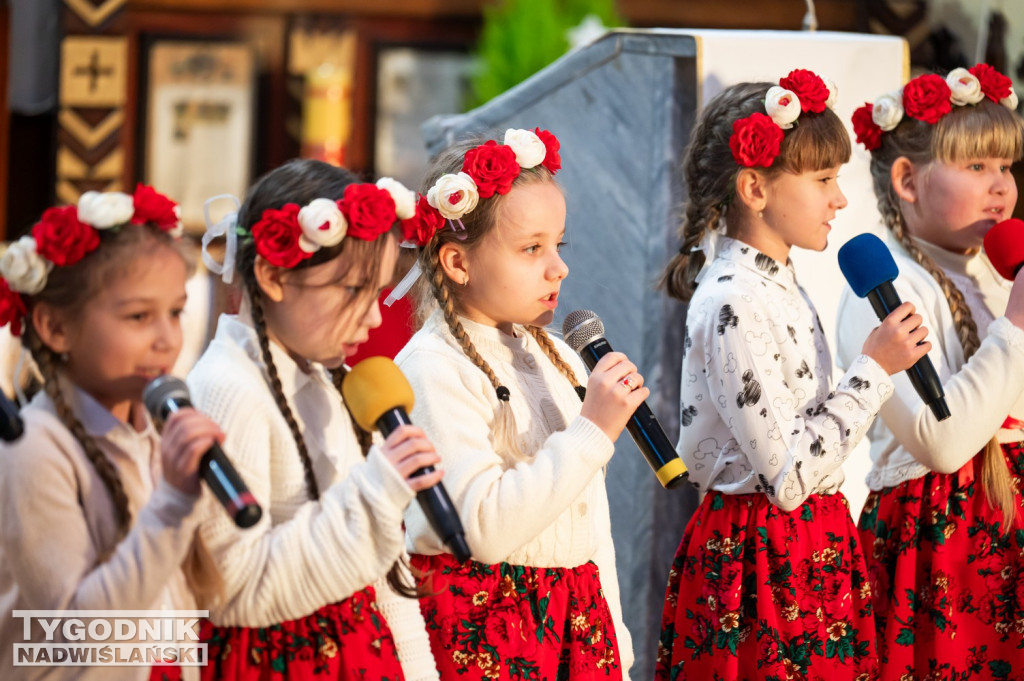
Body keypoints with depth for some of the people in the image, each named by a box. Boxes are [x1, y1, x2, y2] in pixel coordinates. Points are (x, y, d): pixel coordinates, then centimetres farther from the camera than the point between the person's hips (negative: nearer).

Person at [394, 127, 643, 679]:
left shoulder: (556, 358, 12)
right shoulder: (433, 369, -14)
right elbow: (485, 526, -24)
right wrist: (593, 431, -22)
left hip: (575, 612, 7)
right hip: (482, 624, -7)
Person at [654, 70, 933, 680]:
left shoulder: (778, 283, 10)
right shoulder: (733, 305, -20)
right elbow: (787, 477, -22)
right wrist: (873, 371, -18)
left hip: (813, 549, 9)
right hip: (764, 556, -9)